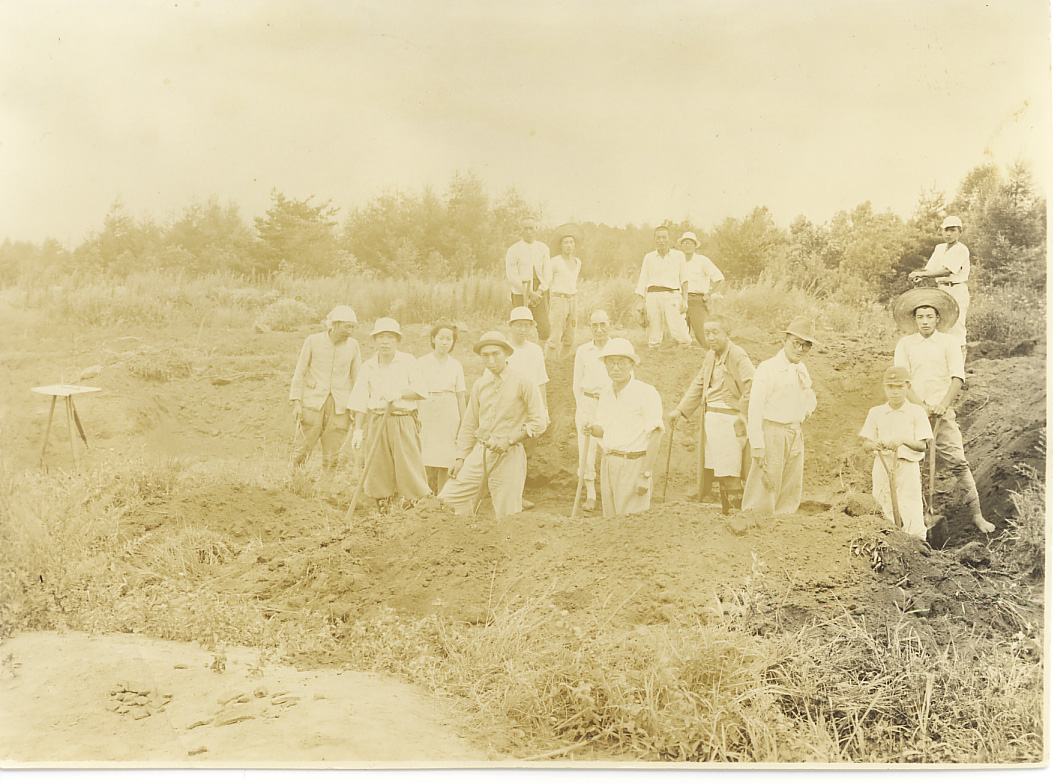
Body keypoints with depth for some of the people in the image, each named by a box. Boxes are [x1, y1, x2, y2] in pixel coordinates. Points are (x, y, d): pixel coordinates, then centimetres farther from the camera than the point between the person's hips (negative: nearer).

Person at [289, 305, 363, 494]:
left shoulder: (353, 345, 1)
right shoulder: (313, 341, -3)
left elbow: (357, 378, 8)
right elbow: (300, 372, 1)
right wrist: (296, 402, -5)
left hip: (340, 406, 1)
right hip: (313, 402, -1)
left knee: (332, 455, 3)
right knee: (302, 450, -2)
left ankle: (327, 493, 14)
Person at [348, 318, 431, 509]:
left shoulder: (407, 361, 3)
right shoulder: (368, 366, 9)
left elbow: (422, 391, -2)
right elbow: (360, 401, 10)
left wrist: (400, 393, -17)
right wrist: (358, 429, 2)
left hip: (404, 423, -2)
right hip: (376, 423, 3)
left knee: (409, 468, -8)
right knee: (376, 470, 2)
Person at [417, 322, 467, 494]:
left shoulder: (456, 366, 7)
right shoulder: (422, 363, 2)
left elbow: (461, 396, 10)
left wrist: (462, 424, 9)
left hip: (449, 415, 2)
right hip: (427, 413, -1)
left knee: (445, 460, 0)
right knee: (426, 458, -6)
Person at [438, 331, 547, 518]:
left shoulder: (523, 384, -2)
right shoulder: (479, 385, 12)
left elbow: (538, 423, -4)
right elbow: (468, 426, 18)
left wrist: (509, 439, -14)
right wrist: (460, 458, 11)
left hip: (508, 457, -4)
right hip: (479, 454, 5)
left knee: (507, 517, -3)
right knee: (448, 499, -5)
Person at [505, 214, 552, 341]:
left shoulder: (543, 248, 11)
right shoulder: (513, 250, 0)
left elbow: (548, 274, 8)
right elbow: (512, 277, -5)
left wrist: (539, 292, -6)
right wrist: (529, 293, -11)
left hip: (540, 293, 2)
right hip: (521, 294, -2)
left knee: (544, 328, -8)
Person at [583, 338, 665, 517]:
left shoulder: (646, 393, -11)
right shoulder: (606, 393, 10)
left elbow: (655, 436, -14)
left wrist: (646, 475, -18)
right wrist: (592, 430, -5)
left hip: (633, 465, -6)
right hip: (607, 462, 7)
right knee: (610, 518, 11)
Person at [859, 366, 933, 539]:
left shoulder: (916, 412, 1)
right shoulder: (876, 412, 9)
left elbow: (922, 446, -6)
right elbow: (865, 444, 6)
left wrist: (903, 440, -25)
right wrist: (874, 445, -17)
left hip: (908, 467, -3)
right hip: (882, 465, 3)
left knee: (913, 525, -9)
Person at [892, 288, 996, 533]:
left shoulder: (949, 341, 5)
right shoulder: (905, 344, 6)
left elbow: (958, 377, -3)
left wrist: (943, 404, -18)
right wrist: (921, 406, -15)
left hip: (942, 412, -1)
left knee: (958, 462, -5)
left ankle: (976, 515, 1)